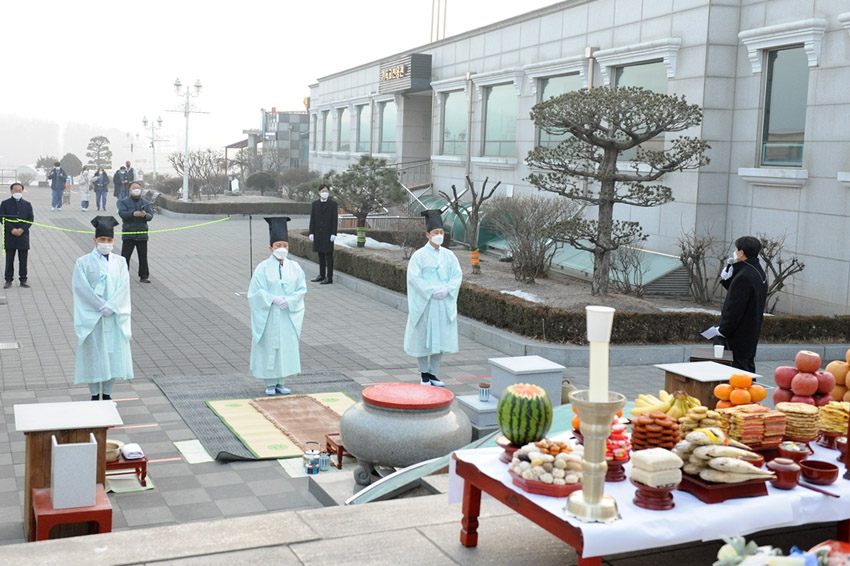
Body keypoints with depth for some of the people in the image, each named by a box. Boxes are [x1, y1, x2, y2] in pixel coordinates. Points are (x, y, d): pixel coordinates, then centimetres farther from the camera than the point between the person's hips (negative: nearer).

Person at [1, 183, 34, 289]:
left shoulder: (27, 204, 6)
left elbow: (30, 219, 3)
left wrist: (22, 229, -11)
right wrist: (11, 229, -14)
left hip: (23, 235, 1)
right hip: (9, 236, -1)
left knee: (23, 260, 4)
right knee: (9, 259, 5)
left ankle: (23, 280, 12)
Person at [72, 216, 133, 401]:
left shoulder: (120, 262, 5)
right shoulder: (84, 262, -3)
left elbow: (124, 286, -3)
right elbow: (81, 287, -11)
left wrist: (111, 306, -16)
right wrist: (101, 306, -16)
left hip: (115, 316, 3)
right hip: (92, 317, -2)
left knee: (113, 353, 5)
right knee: (93, 354, 2)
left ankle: (107, 394, 17)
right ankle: (95, 395, 12)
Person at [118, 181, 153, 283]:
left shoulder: (145, 203, 12)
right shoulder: (124, 202, 4)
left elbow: (151, 215, 2)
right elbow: (122, 213, -14)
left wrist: (145, 215, -22)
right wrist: (133, 214, -30)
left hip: (142, 234, 2)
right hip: (128, 234, -2)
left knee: (143, 256, 6)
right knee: (125, 256, -3)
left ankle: (144, 276, 15)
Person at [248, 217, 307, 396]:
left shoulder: (294, 267, 2)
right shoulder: (263, 267, -6)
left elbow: (302, 289, -1)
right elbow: (256, 291, -9)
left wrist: (289, 301, -16)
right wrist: (273, 299, -20)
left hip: (289, 316, 3)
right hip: (269, 316, -3)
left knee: (287, 346, 7)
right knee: (269, 346, 3)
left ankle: (281, 383, 19)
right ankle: (270, 384, 15)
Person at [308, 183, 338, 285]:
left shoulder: (333, 204, -2)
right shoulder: (315, 204, 8)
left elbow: (335, 219, -5)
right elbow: (312, 218, 7)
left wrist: (333, 234, -11)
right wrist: (311, 232, 2)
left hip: (328, 233, -4)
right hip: (318, 233, 4)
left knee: (328, 255, -3)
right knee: (320, 254, 10)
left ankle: (329, 277, -2)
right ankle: (321, 275, 18)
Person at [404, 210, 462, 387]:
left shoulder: (448, 255, 7)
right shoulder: (419, 255, -6)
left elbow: (457, 275, 4)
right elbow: (414, 277, -12)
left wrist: (447, 289, -13)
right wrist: (432, 291, -19)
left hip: (444, 304, 4)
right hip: (424, 303, -4)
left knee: (440, 338, 7)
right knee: (423, 337, 3)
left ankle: (433, 374, 18)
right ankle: (424, 374, 16)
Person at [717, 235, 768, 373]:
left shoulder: (744, 276, -22)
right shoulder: (759, 272, 10)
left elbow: (735, 308, -22)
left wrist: (723, 330, -15)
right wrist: (726, 278, 7)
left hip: (740, 334, -10)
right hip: (752, 332, 10)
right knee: (748, 365, 17)